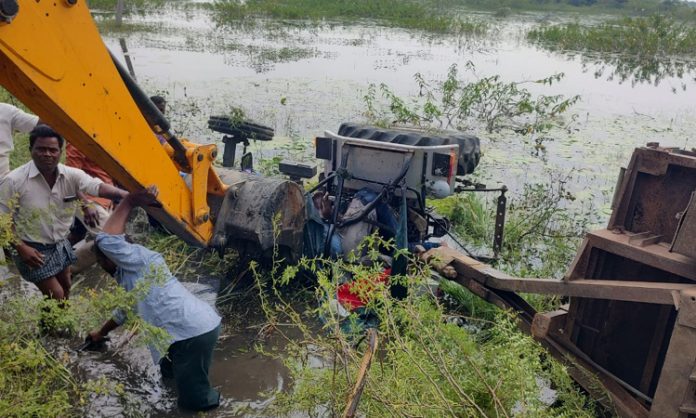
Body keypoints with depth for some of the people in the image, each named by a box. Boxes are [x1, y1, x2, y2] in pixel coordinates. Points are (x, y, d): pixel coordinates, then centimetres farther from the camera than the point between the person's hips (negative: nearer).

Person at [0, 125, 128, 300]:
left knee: (65, 289, 20)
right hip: (34, 250, -5)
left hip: (61, 245, 5)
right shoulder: (14, 181, -20)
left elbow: (98, 187, -28)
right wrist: (20, 248, -20)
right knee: (56, 296, -3)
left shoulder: (71, 175, -12)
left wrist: (125, 195, -45)